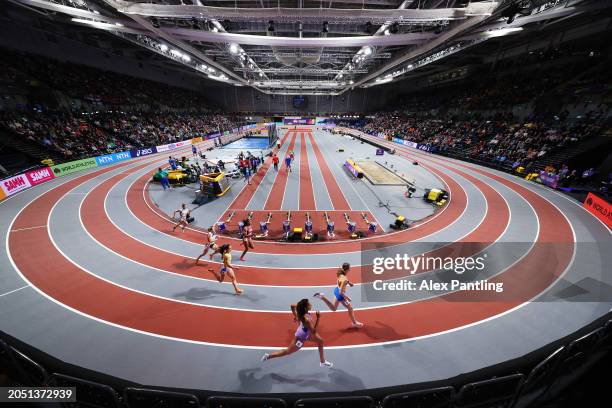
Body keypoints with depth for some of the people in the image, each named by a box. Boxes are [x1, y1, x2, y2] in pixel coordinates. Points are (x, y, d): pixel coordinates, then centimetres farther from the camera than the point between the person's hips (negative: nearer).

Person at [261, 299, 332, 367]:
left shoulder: (303, 310, -22)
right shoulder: (306, 320, -43)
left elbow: (292, 306, -7)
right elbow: (314, 332, -36)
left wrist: (295, 316, 5)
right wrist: (318, 318, -39)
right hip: (301, 337, -8)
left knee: (320, 341, 16)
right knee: (288, 351, 13)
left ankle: (322, 362, 36)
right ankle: (268, 356, 30)